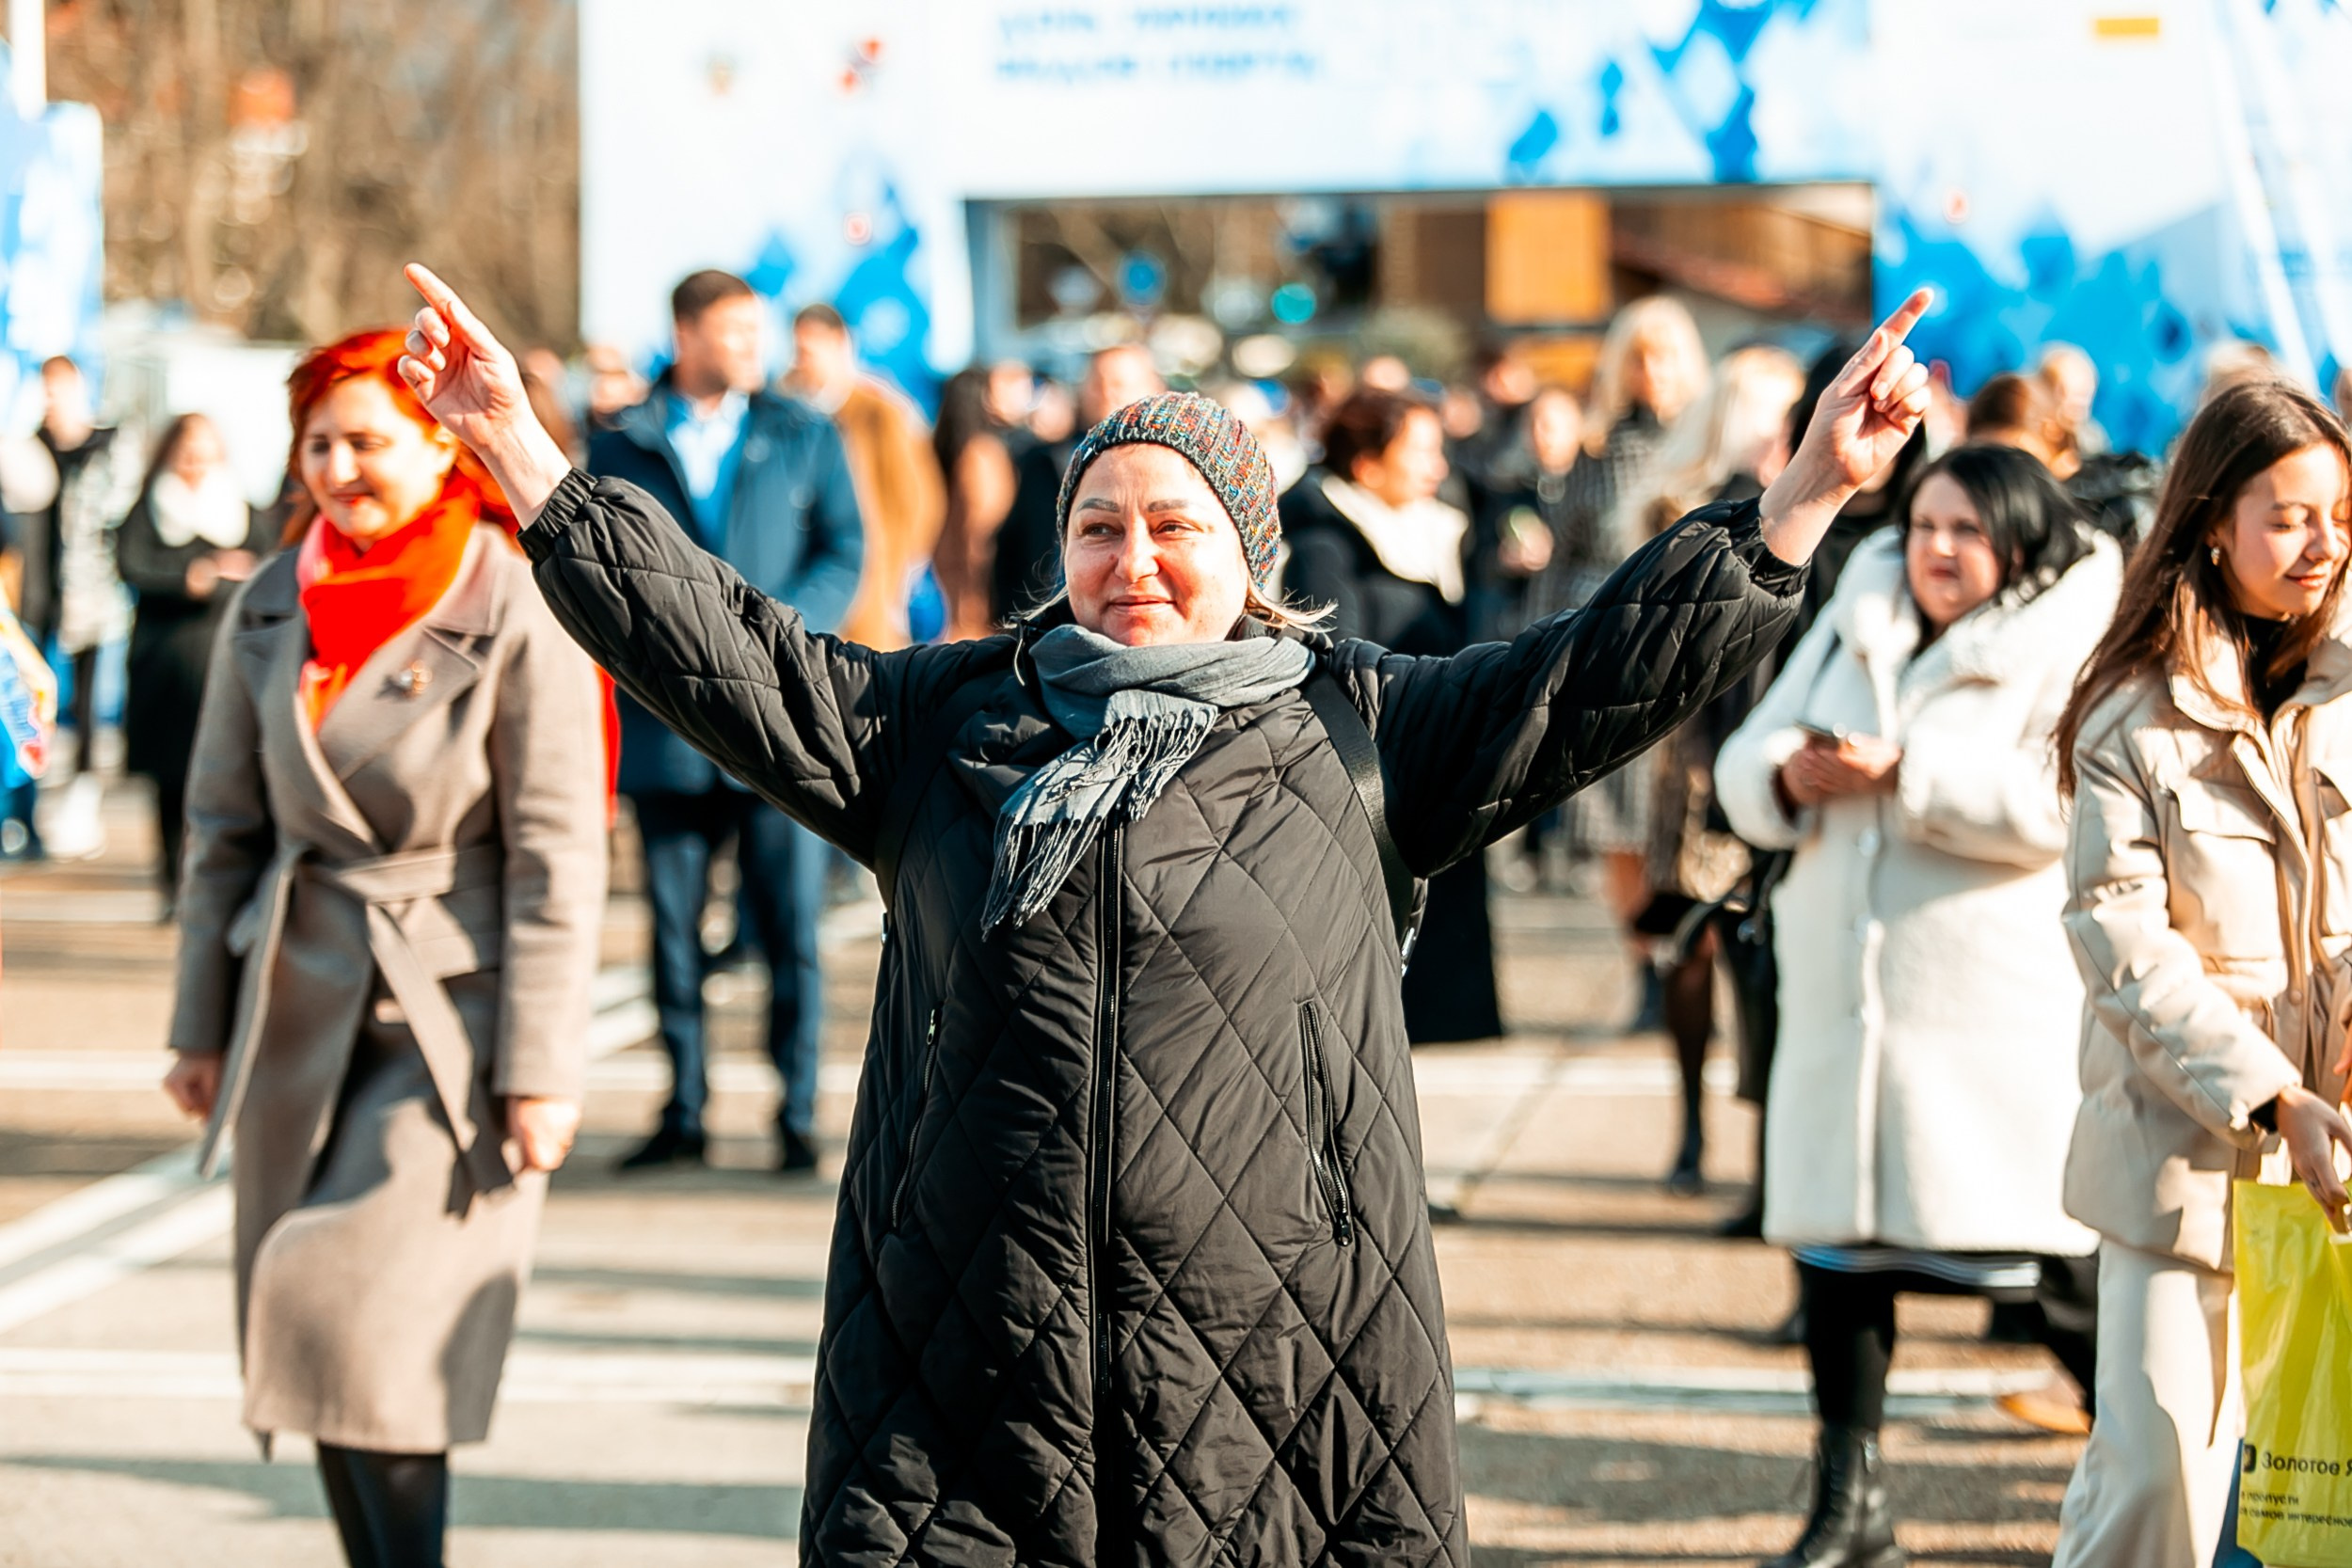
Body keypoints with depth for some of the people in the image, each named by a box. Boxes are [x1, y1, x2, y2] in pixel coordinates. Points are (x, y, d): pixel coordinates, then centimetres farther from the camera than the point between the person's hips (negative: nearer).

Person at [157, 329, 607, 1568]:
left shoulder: (516, 615, -10)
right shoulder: (269, 609, 6)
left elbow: (556, 859, -10)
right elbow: (224, 825, 12)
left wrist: (540, 1069, -12)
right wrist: (203, 1024, 11)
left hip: (452, 1015, -5)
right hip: (301, 1013, 5)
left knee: (372, 1326, -13)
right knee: (316, 1340, 7)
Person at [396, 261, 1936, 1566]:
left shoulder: (1354, 731, 10)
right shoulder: (948, 721, 15)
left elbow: (1606, 670, 6)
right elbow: (715, 644, 11)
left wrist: (1809, 489, -1)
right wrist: (520, 445, 4)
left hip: (1270, 1366, -1)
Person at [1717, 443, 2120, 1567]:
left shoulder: (2073, 648, -4)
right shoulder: (1853, 625, 15)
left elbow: (2055, 805, -19)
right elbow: (1745, 761, 14)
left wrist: (1903, 774, -21)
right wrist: (1789, 772, -9)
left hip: (2001, 1012, -6)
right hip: (1842, 1001, 6)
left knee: (2053, 1265, -5)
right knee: (1837, 1243, 7)